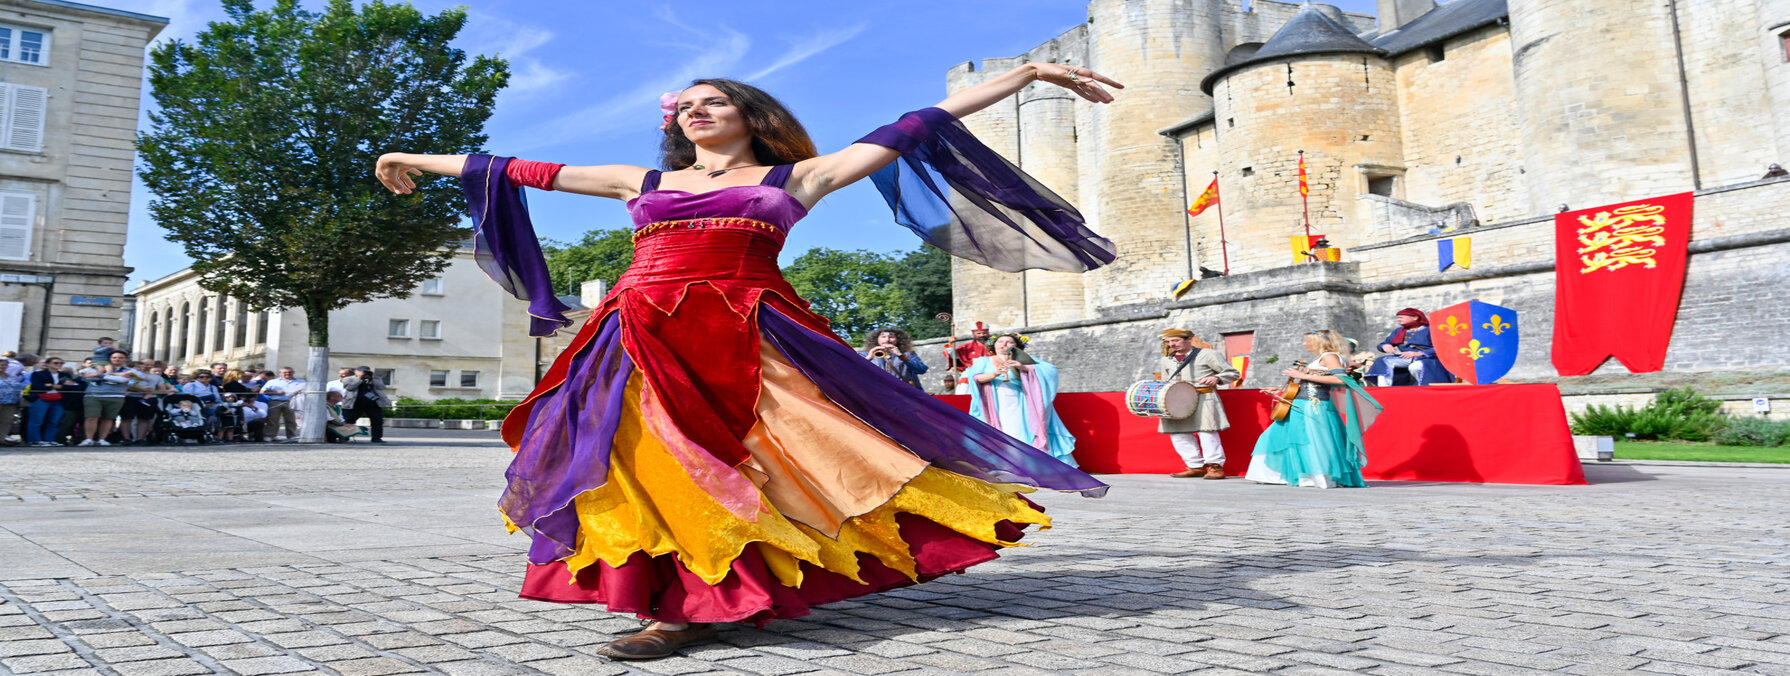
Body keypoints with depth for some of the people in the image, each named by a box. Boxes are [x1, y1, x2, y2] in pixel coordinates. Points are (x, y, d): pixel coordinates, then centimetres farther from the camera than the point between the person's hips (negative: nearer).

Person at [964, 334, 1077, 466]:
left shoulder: (1024, 359, 10)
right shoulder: (984, 361, 15)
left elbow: (1050, 369, -2)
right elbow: (974, 377, -1)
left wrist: (1024, 368, -18)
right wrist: (993, 375, -19)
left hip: (1019, 407, -1)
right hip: (994, 408, 2)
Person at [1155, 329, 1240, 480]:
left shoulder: (1207, 354, 1)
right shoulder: (1166, 360, 17)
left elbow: (1233, 373, 2)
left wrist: (1216, 378, -16)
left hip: (1203, 399, -6)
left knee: (1206, 431, -13)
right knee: (1178, 434, 1)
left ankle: (1215, 466, -4)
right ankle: (1196, 467, 9)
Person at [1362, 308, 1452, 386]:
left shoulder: (1429, 330, 1)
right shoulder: (1398, 331, 20)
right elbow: (1383, 344, 20)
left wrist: (1419, 353, -25)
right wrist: (1385, 346, -6)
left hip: (1426, 359, -5)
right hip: (1404, 358, 5)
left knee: (1415, 367, -40)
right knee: (1384, 361, -22)